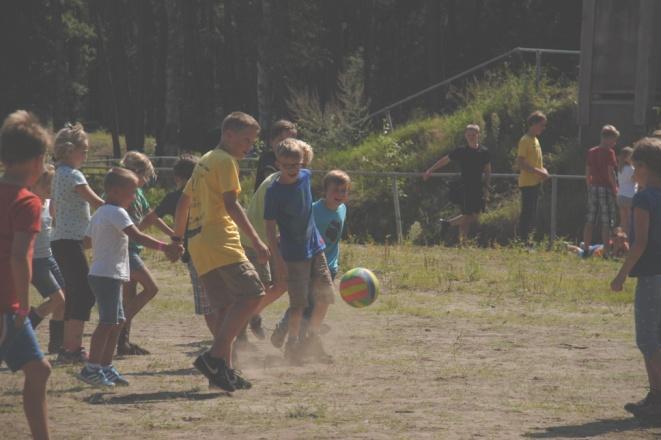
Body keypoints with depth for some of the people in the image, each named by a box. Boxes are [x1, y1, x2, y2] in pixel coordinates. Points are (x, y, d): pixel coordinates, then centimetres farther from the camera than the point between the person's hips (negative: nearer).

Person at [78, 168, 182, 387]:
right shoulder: (117, 213, -14)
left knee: (116, 322, 14)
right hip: (108, 275, -10)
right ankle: (91, 368, -10)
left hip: (100, 273, 10)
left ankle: (106, 367, 17)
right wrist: (165, 247, -31)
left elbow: (88, 239, 22)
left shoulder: (99, 214, 16)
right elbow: (137, 236, -25)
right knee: (108, 322, -10)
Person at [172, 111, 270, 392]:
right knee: (252, 294, -15)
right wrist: (256, 241, -20)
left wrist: (177, 238, 35)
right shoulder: (226, 161, -5)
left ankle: (224, 370, 4)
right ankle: (215, 356, -23)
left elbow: (183, 202, 28)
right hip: (220, 242, -10)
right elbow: (231, 205, -16)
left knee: (229, 306, 9)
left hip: (198, 243, 10)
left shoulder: (204, 162, 23)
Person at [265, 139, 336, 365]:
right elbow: (270, 228, -15)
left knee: (325, 295, 8)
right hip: (294, 255, -6)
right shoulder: (274, 192, -16)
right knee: (299, 303, -5)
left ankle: (312, 339, 24)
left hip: (315, 247, 6)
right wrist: (278, 259, -20)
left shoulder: (305, 176, -1)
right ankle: (293, 345, 9)